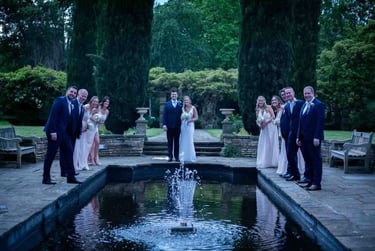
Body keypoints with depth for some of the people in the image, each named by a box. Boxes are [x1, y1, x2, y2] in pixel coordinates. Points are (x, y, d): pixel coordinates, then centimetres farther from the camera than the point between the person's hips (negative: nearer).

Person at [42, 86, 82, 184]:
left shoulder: (73, 105, 15)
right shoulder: (59, 100, -9)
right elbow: (53, 116, -16)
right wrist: (53, 131, -21)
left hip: (64, 132, 8)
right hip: (55, 132, -8)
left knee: (69, 152, 7)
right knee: (50, 155, -1)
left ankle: (71, 177, 12)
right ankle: (46, 178, 7)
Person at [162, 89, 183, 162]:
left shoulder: (180, 104, 6)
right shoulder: (167, 104, 6)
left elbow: (182, 115, 4)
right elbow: (164, 115, 1)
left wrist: (182, 125, -4)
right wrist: (164, 124, -8)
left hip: (177, 126, 0)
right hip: (169, 126, 0)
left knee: (177, 142, 4)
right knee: (170, 142, 3)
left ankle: (176, 156, 8)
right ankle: (170, 156, 7)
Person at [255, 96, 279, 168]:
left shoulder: (268, 107, -5)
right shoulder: (258, 110, 8)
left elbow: (273, 116, -12)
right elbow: (257, 120, 10)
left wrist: (266, 122, -18)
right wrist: (259, 124, -10)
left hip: (271, 128, -4)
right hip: (263, 129, 4)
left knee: (271, 144, 2)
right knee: (263, 145, 4)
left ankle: (272, 162, 10)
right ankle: (264, 163, 10)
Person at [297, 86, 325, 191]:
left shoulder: (318, 104, -8)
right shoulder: (304, 105, 17)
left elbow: (320, 122, -15)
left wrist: (317, 137, -20)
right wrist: (299, 136, 13)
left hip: (313, 138, -8)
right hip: (304, 139, 8)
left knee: (316, 160, -1)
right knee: (307, 160, 11)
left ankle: (316, 183, 3)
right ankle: (309, 181, 18)